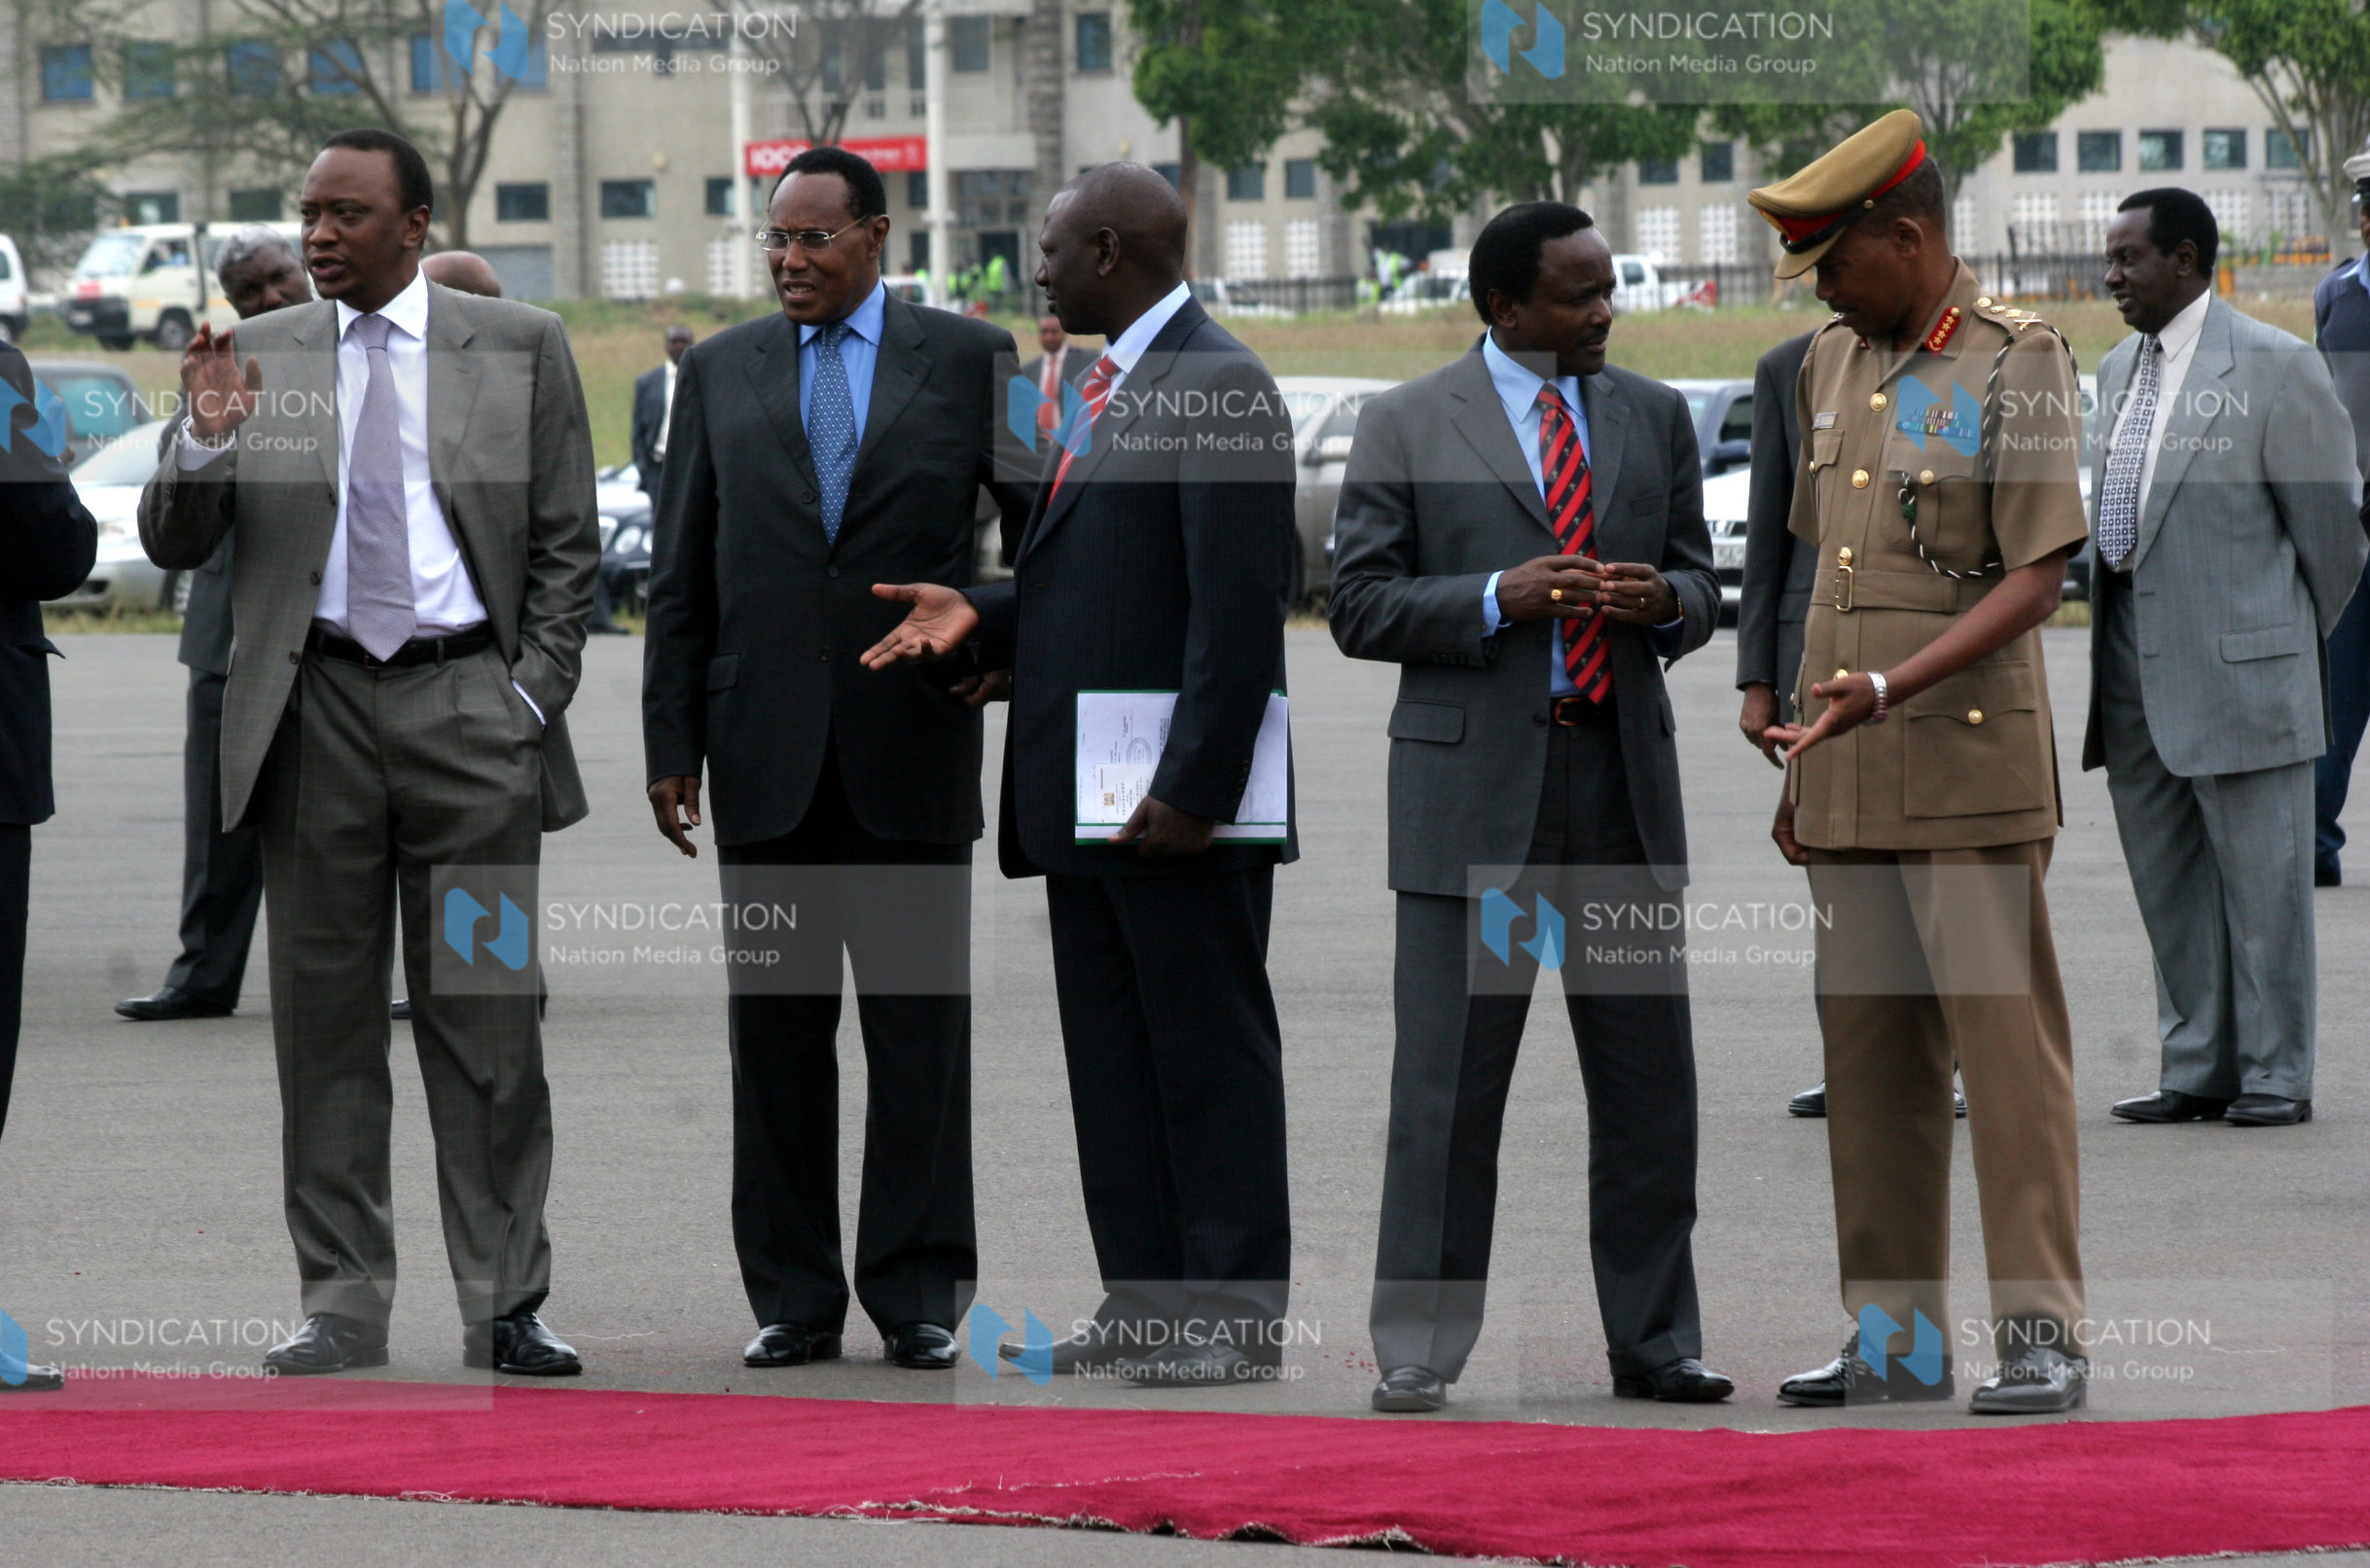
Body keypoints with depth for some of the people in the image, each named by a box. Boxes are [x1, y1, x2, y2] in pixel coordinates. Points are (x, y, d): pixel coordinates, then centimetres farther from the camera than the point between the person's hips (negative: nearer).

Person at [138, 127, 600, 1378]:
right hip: (316, 711, 2)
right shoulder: (259, 357, 8)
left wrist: (534, 698, -4)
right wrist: (207, 443, -11)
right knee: (324, 1018, 4)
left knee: (487, 1016, -1)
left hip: (470, 707, -2)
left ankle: (504, 1305, 3)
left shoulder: (519, 349, 5)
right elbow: (172, 544, 8)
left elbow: (567, 542, 6)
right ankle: (342, 1304, 9)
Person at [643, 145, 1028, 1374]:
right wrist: (671, 743, 3)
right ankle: (793, 1298, 9)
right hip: (767, 754, 2)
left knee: (918, 1022, 0)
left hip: (912, 751, -2)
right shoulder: (722, 373, 10)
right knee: (774, 1029, 4)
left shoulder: (969, 361, 4)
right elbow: (682, 573, 9)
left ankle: (919, 1293, 5)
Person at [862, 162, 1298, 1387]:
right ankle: (1143, 1301, 16)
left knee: (1211, 1057, -3)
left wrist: (1195, 786, -23)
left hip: (1176, 797, -10)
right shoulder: (1115, 390, 17)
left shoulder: (1216, 387, -14)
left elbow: (1238, 608, -19)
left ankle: (1237, 1315, 2)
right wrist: (983, 615, 6)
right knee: (1111, 1059, 11)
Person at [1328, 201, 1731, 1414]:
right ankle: (1419, 1349, 2)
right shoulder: (1406, 428, 1)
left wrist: (1663, 601, -7)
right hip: (1474, 784, -4)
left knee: (1649, 1079, 4)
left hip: (1622, 774, 4)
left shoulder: (1653, 417, 13)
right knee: (1449, 1083, -3)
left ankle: (1654, 1341, 11)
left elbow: (1698, 580, 17)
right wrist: (1500, 599, -16)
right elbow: (1361, 605, -2)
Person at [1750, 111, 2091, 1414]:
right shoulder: (1832, 364, 15)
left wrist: (1888, 690, -21)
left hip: (1972, 771, -7)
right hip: (1848, 784, 7)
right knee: (1869, 1057, 8)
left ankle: (2041, 1336, -4)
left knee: (2008, 1048, -7)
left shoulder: (2019, 362, -6)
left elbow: (2038, 576, -12)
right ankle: (1895, 1339, 13)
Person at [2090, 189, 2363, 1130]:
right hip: (2134, 662, 7)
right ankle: (2196, 1070, 18)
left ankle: (2275, 1076, 5)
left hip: (2237, 663, -7)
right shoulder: (2118, 371, 13)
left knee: (2260, 877, -1)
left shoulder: (2274, 367, -9)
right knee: (2167, 878, 11)